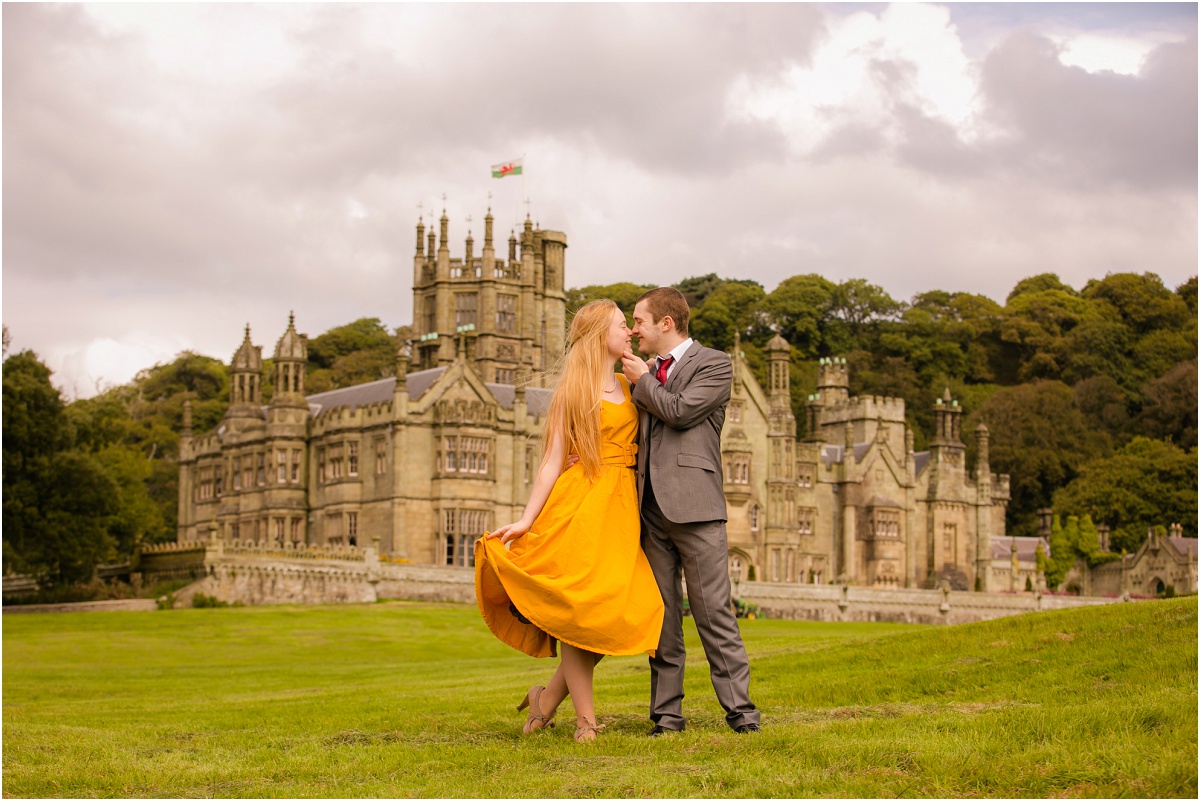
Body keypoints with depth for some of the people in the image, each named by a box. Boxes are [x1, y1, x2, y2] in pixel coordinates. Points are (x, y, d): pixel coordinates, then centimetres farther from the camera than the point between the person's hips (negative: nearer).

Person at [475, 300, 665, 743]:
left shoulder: (629, 386, 19)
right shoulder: (572, 391, 4)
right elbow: (552, 461, -1)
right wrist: (526, 520, -9)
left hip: (621, 508, 5)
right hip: (579, 506, -5)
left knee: (617, 611, -7)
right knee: (580, 610, -9)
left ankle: (550, 695, 11)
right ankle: (586, 719, 0)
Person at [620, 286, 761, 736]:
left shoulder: (714, 364, 2)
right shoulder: (651, 374, 23)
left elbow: (680, 410, -12)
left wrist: (641, 381, 3)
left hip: (693, 505, -6)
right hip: (652, 509, 6)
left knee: (713, 612, -7)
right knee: (662, 615, 5)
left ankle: (739, 708, -2)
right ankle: (667, 713, 8)